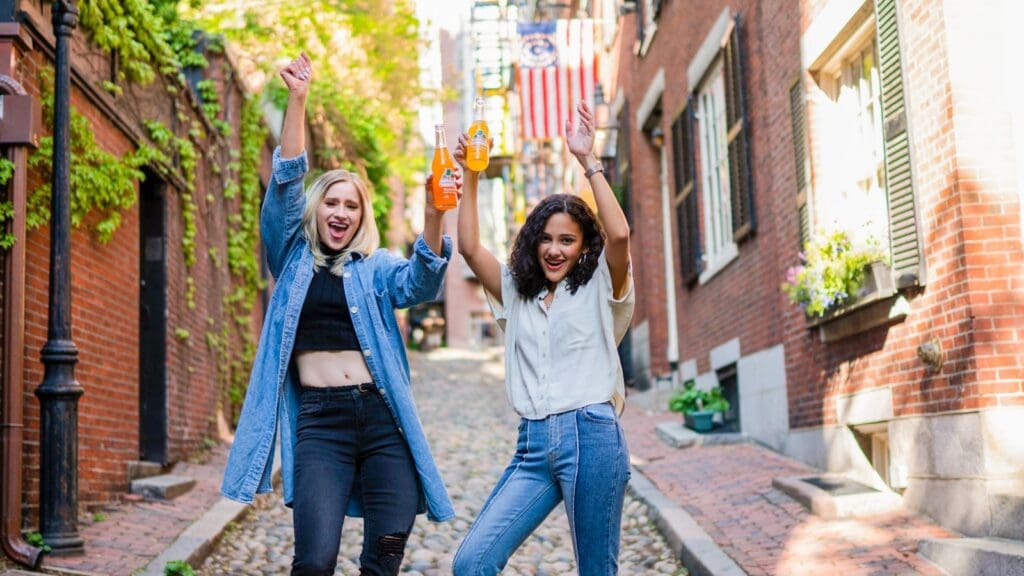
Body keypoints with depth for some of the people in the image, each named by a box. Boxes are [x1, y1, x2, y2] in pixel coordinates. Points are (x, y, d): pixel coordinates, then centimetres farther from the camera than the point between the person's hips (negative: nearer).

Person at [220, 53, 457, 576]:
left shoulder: (376, 268, 14)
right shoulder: (292, 259, 13)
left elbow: (420, 281, -7)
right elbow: (285, 184, 3)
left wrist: (433, 217, -24)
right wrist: (296, 101, -8)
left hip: (382, 417, 2)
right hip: (319, 420, -1)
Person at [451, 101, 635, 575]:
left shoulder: (599, 289, 7)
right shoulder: (516, 294, 19)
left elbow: (619, 234, -12)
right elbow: (469, 248, 9)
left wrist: (588, 161, -8)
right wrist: (471, 176, 4)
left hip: (590, 435, -4)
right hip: (533, 446, 4)